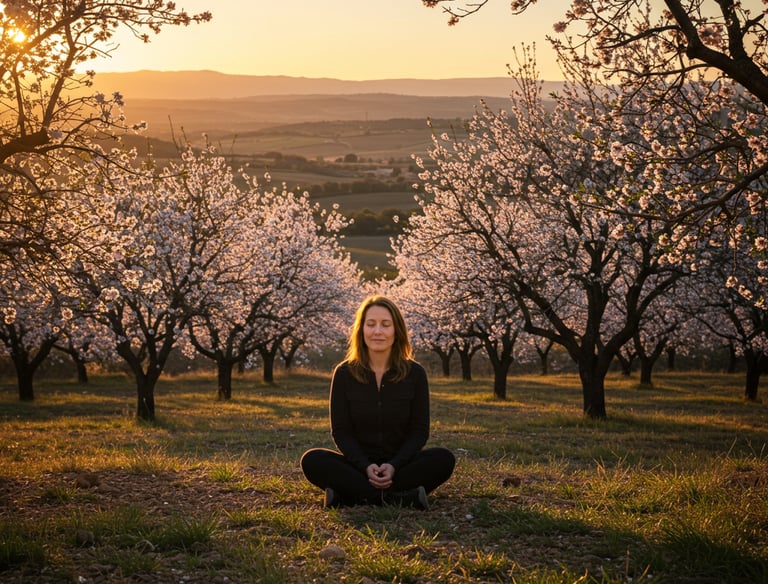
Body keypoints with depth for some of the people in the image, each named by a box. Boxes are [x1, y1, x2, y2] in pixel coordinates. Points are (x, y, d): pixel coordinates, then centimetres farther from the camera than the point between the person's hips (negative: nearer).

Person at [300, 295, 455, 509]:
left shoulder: (415, 373, -1)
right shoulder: (344, 373, -1)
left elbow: (419, 430, -2)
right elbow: (341, 431, -3)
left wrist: (393, 466, -19)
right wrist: (366, 467, -20)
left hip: (400, 464, 1)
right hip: (358, 464, 0)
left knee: (444, 459, -28)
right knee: (312, 460, -28)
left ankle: (350, 495, -32)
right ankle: (399, 498, -37)